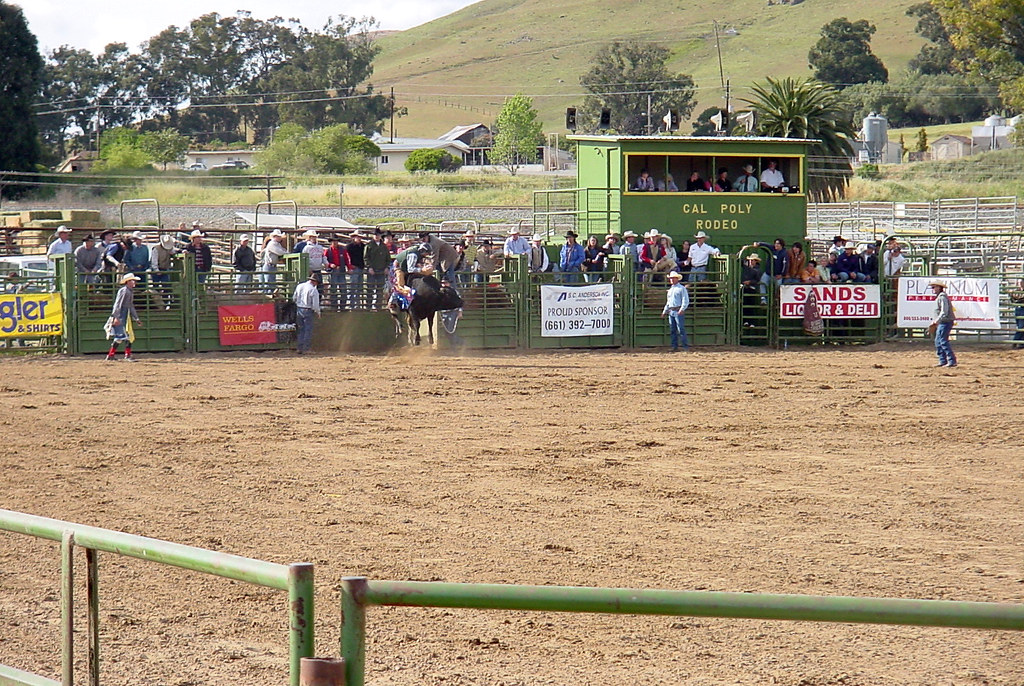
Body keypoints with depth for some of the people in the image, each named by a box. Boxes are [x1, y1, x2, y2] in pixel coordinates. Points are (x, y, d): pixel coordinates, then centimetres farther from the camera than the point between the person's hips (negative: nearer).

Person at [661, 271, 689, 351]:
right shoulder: (670, 290, 21)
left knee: (681, 329, -12)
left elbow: (685, 300, -9)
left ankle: (686, 347, -13)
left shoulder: (681, 288, -2)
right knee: (672, 330, 6)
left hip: (679, 311, -8)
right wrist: (665, 311, 25)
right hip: (671, 311, 8)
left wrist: (682, 309, -21)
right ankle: (675, 347, 10)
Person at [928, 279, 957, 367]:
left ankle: (952, 361, -14)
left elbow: (944, 311, -23)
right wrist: (934, 321, 21)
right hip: (941, 323, 11)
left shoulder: (942, 297, -16)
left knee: (943, 341, -12)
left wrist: (937, 320, -24)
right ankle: (943, 361, 16)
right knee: (938, 341, 13)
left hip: (945, 322, -11)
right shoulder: (939, 297, 17)